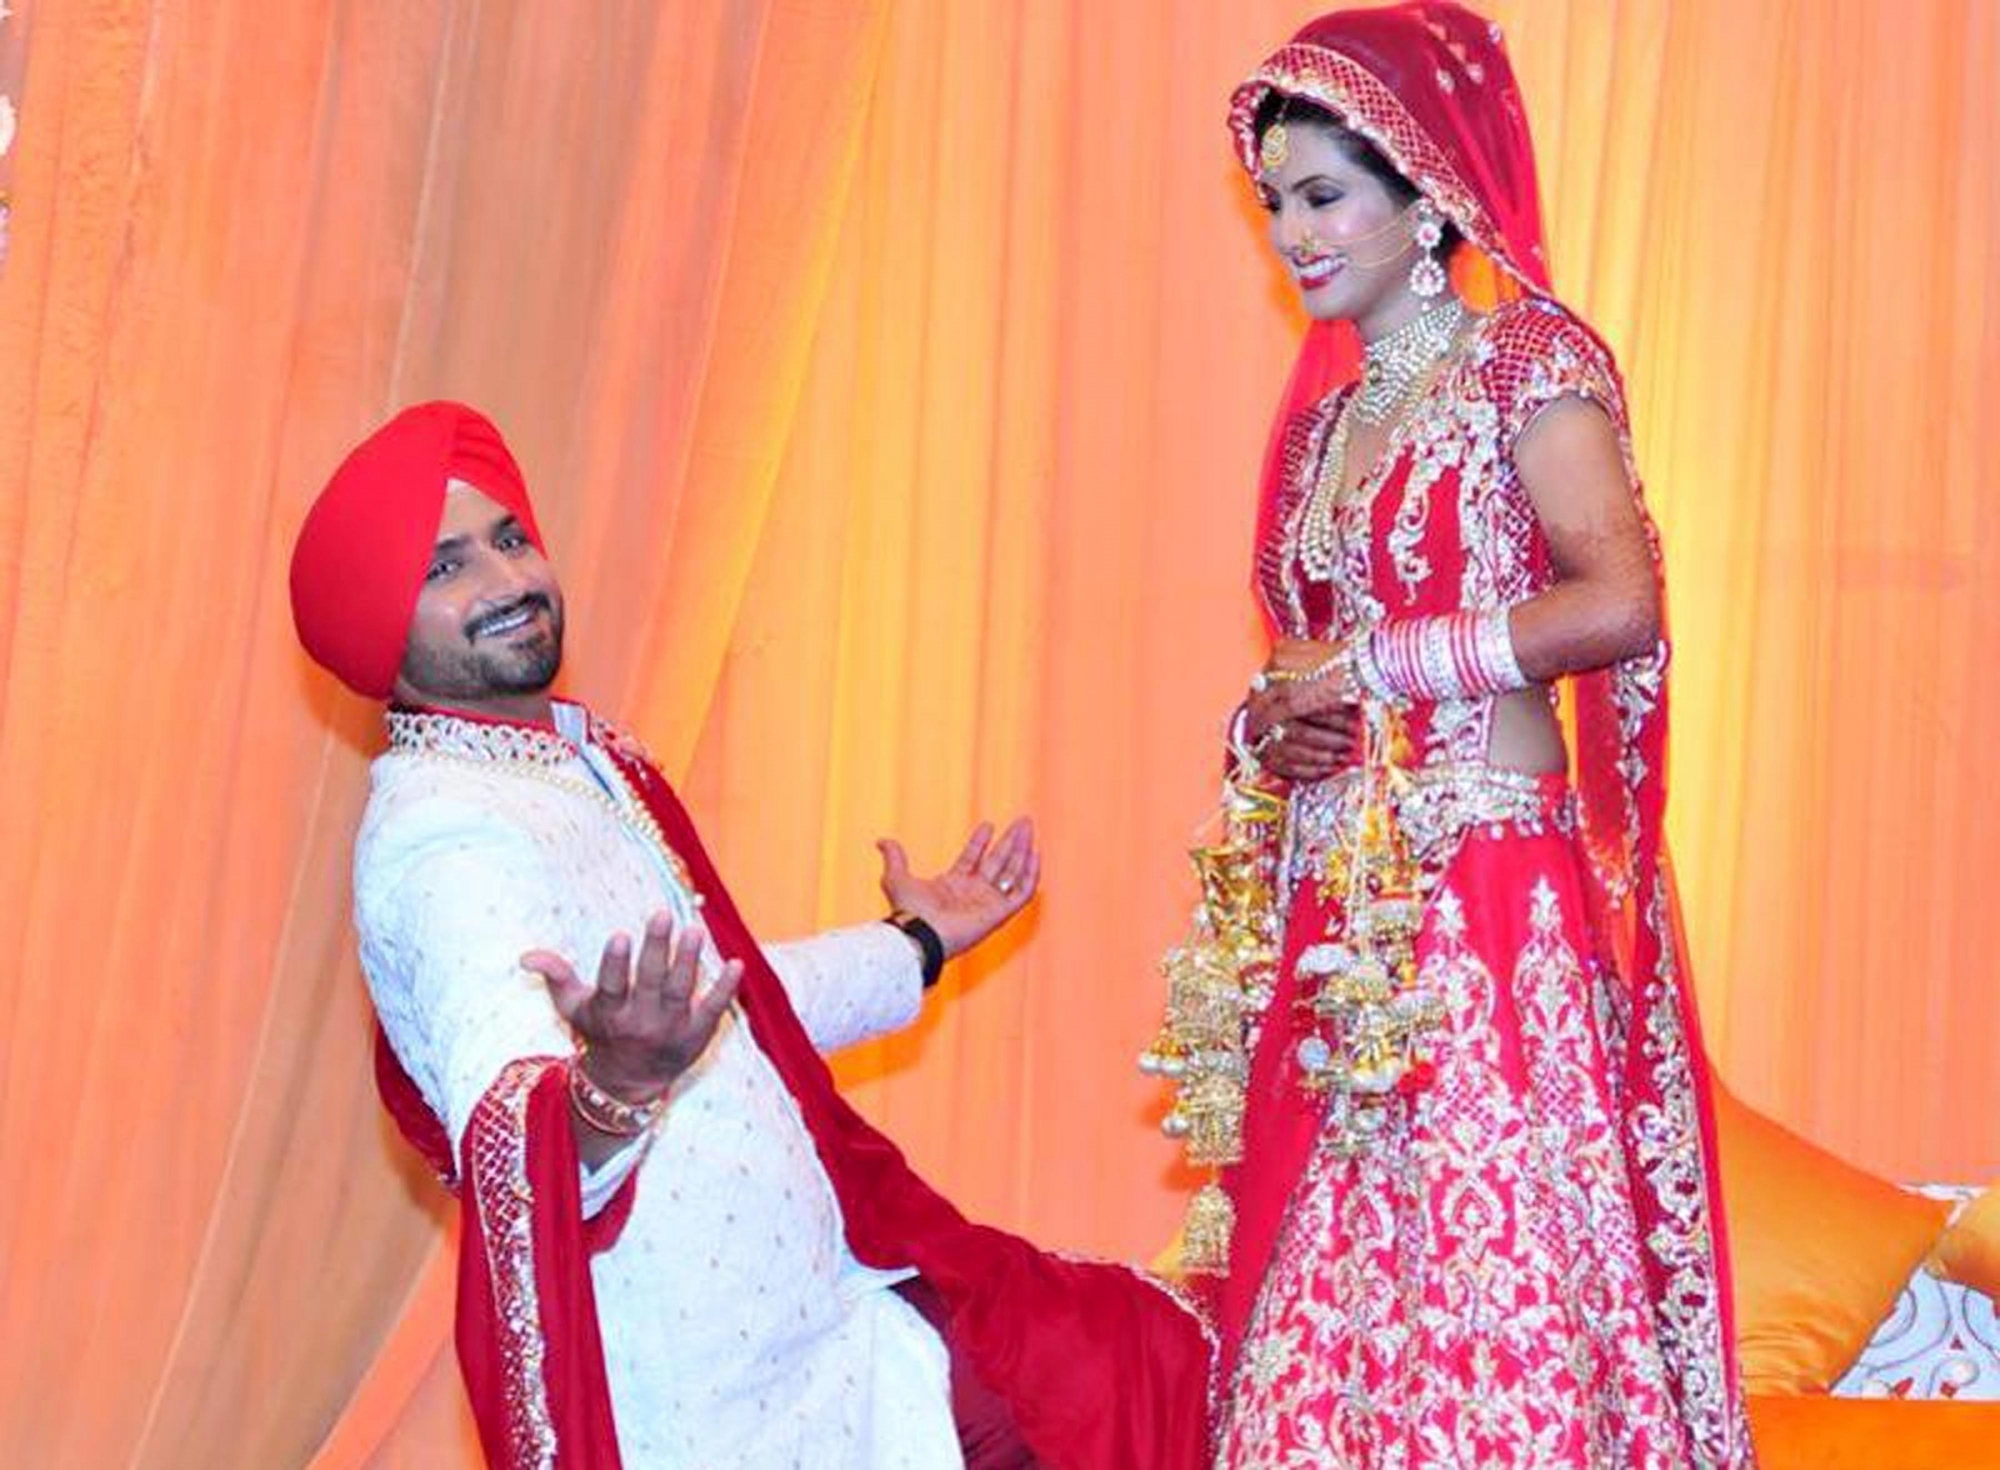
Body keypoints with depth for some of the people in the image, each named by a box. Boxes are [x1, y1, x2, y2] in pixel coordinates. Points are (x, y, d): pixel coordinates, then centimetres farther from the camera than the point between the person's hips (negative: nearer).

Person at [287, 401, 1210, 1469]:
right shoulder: (440, 835, -19)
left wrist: (915, 943, 34)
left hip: (829, 1307, 9)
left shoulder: (588, 763, 10)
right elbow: (503, 1144, -34)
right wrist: (610, 1091, -54)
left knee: (1144, 1362, 8)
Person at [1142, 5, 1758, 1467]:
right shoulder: (1324, 413, 18)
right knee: (1321, 1291, 3)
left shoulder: (1526, 362, -3)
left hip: (1489, 900, -7)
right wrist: (1265, 724, 3)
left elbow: (1619, 604, -17)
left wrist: (1367, 663, -12)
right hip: (1331, 913, 7)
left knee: (1489, 1295, -7)